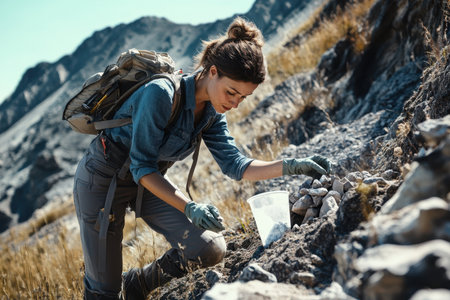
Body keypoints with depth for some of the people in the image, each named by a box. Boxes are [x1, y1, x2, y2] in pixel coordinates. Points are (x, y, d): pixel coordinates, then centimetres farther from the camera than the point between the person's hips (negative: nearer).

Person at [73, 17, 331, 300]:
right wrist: (189, 207, -34)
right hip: (103, 178, -6)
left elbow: (235, 165, -5)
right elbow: (142, 166, -26)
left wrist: (291, 166, -16)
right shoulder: (161, 94, -29)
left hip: (149, 179, 6)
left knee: (211, 249, -7)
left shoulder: (211, 111, -6)